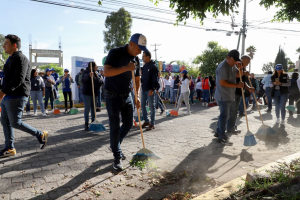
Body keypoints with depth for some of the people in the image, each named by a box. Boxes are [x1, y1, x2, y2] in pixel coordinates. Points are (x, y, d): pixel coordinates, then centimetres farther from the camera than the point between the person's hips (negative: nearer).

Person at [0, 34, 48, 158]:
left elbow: (19, 79, -24)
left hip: (16, 97, -10)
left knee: (15, 123, -6)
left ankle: (41, 135, 8)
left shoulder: (20, 58, -13)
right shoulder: (11, 59, 19)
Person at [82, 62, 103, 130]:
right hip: (87, 94, -6)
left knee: (93, 108, 12)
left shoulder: (95, 74, 13)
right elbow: (85, 77, -33)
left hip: (94, 93, 6)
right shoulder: (86, 72, -9)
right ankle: (86, 124, 3)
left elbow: (100, 82, 16)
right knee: (87, 109, -3)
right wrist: (89, 75, -52)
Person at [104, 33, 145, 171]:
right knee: (115, 127, -2)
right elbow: (106, 72, -25)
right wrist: (126, 68, -31)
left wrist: (137, 97, 1)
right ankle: (117, 157, 11)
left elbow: (137, 80, 12)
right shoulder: (115, 53, -13)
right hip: (113, 96, -6)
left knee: (128, 124, 10)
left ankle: (115, 145, 35)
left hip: (127, 96, 6)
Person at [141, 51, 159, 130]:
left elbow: (155, 79, -15)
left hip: (150, 90, -8)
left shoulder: (153, 66, -10)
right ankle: (146, 121, 25)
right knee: (143, 105, 12)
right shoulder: (144, 66, 14)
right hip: (144, 89, 8)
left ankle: (152, 124, 6)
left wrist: (152, 89, -22)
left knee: (151, 107, -1)